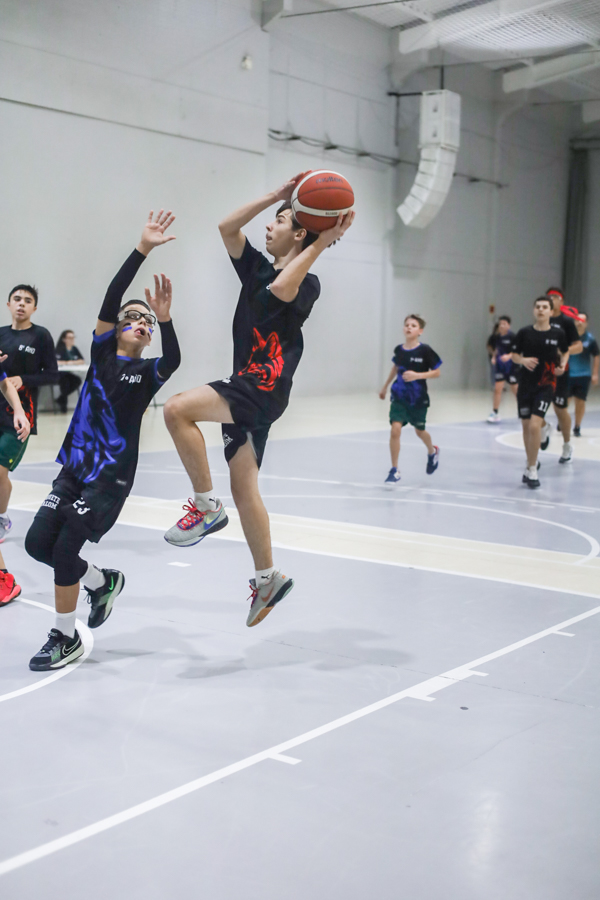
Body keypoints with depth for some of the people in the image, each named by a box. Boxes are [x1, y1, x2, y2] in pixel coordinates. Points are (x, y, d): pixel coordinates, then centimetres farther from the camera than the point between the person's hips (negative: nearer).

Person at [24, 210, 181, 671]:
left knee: (65, 549, -10)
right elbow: (110, 299, -7)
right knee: (38, 542, -2)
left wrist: (166, 319, -39)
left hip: (112, 477, -4)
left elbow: (173, 361, -23)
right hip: (74, 468, 4)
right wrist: (142, 249, -14)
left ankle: (66, 638, 10)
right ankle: (103, 582, 25)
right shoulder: (102, 351, 6)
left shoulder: (148, 371, 0)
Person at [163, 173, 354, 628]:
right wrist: (276, 195, 9)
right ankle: (268, 578, 22)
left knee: (177, 408, -28)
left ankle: (207, 506, -15)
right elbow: (226, 227, 10)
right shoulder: (257, 268, 17)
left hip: (264, 389, -9)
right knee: (244, 488, 11)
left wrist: (323, 241, -22)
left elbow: (281, 288, -27)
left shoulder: (307, 282, -5)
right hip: (246, 388, 9)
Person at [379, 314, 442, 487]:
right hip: (399, 396, 2)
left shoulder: (425, 350, -13)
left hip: (418, 399, -2)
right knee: (395, 429, -15)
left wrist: (417, 375, -24)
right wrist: (385, 386, 26)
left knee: (419, 431, 17)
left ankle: (432, 452, 52)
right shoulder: (399, 350, -2)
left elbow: (436, 373, -9)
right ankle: (394, 471, -5)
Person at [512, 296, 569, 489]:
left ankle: (532, 470, -5)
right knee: (526, 426, 11)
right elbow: (515, 355, 7)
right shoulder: (524, 333, -2)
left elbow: (565, 352, 15)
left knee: (535, 425, -16)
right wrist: (523, 360, -14)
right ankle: (532, 463, 33)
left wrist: (563, 365, -4)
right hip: (525, 384, 2)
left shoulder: (558, 333, -3)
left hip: (546, 385, -2)